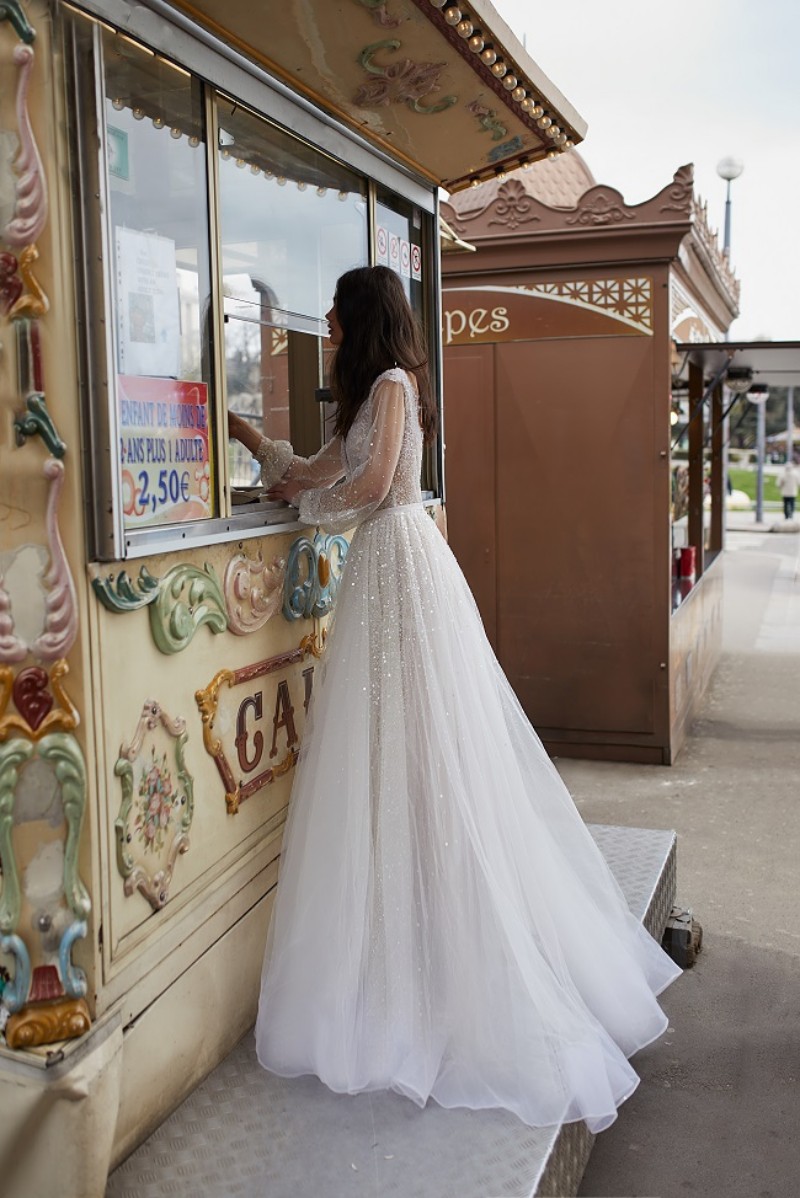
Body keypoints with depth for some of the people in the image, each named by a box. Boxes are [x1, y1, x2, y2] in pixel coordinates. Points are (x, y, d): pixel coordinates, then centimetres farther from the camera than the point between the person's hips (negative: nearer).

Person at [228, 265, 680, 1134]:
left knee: (415, 745, -7)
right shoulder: (372, 393, 22)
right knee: (403, 748, 9)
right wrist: (250, 438, 32)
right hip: (387, 563, 9)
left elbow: (369, 483, -16)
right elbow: (316, 472, 25)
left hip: (400, 564, -9)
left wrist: (302, 501, 0)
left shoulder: (392, 384, -7)